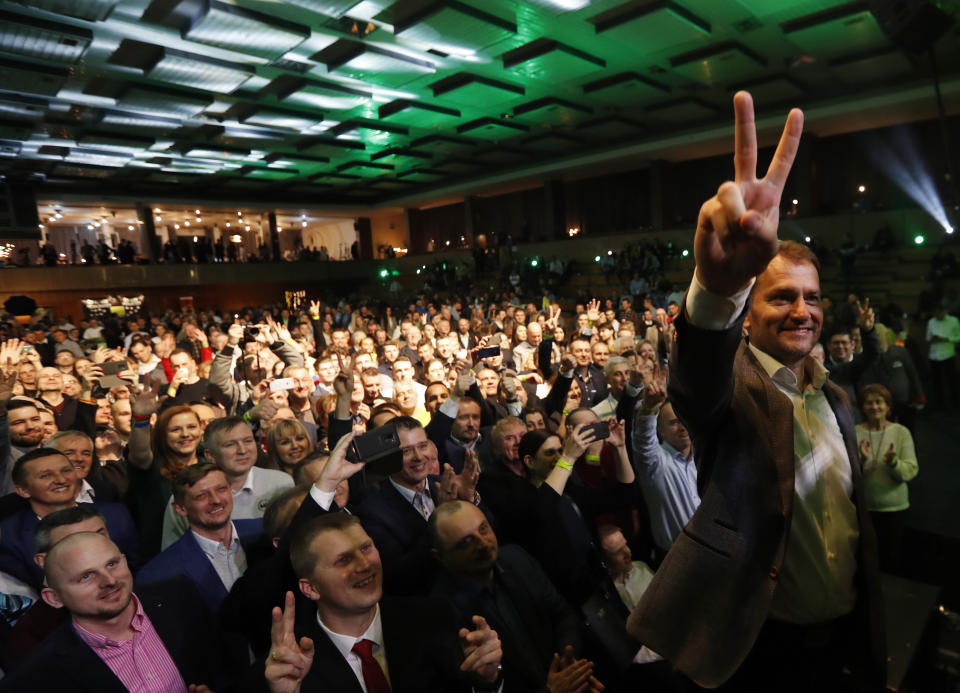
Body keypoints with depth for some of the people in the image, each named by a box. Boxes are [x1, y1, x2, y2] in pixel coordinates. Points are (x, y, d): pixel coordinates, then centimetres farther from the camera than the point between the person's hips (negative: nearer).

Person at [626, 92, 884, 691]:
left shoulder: (836, 401, 5)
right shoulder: (732, 381, -16)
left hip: (840, 633, 6)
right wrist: (718, 286, -62)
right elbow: (698, 381, -42)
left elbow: (854, 518, 13)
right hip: (753, 638, -6)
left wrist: (874, 636, 16)